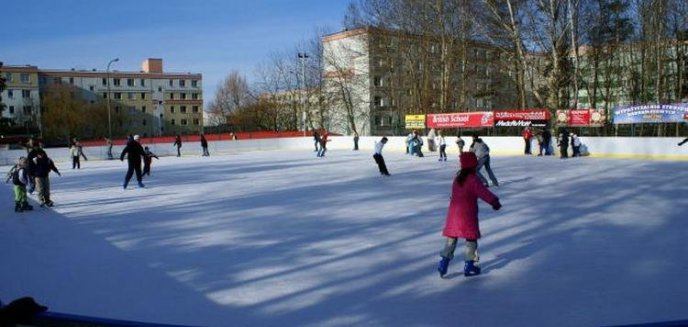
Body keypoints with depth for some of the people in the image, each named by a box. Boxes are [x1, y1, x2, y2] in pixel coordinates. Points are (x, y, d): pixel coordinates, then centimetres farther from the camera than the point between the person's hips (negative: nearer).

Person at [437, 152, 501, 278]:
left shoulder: (457, 178, 8)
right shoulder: (473, 180, -14)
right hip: (467, 215, -6)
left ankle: (443, 263, 12)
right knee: (471, 239, 7)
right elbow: (483, 193, -22)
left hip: (453, 213, 6)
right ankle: (469, 266, 10)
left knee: (451, 238, 13)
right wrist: (495, 201, -15)